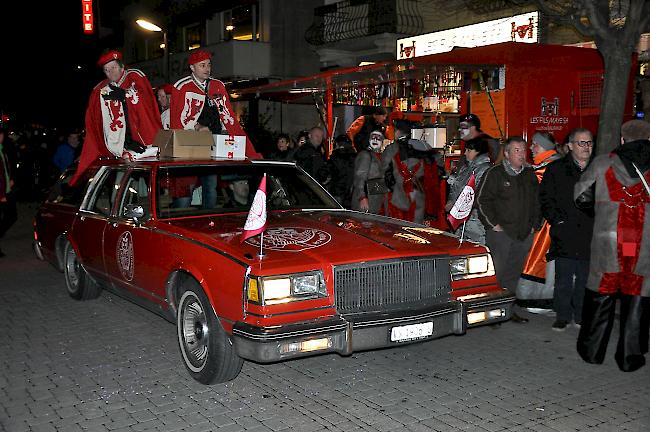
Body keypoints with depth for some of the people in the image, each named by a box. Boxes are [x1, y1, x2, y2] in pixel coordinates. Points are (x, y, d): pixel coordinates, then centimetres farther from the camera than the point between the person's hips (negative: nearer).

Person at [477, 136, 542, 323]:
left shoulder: (530, 175, 14)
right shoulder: (495, 173, -5)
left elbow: (537, 202, 21)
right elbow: (482, 200, -8)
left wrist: (534, 225, 13)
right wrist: (494, 224, -11)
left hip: (524, 235, 6)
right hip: (500, 233, -6)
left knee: (514, 274, 11)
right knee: (498, 274, -4)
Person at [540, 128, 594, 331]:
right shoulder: (556, 170, 5)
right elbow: (546, 199, 3)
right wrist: (557, 220, -7)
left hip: (591, 235, 2)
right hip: (565, 235, -2)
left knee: (585, 277, 7)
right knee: (564, 278, -1)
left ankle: (581, 315, 19)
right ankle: (562, 316, 9)